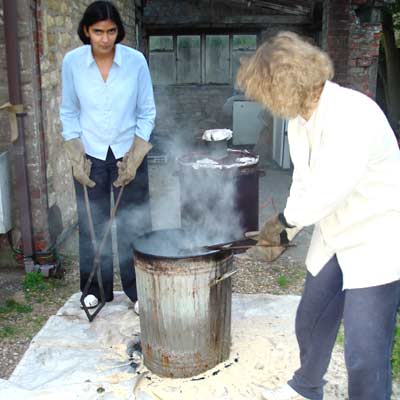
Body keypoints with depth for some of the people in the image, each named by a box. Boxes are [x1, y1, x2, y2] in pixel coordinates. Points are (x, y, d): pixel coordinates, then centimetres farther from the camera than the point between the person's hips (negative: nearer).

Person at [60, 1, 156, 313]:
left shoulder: (135, 61, -9)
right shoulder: (72, 62, -5)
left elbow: (146, 113, -2)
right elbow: (69, 114, 4)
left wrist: (134, 158, -7)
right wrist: (76, 158, -3)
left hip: (129, 154, -1)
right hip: (90, 155, 1)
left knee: (134, 226, 3)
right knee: (92, 226, 7)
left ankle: (138, 291, 18)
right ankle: (96, 290, 25)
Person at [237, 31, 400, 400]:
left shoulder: (353, 113, -27)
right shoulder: (299, 122, 1)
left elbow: (327, 190, -32)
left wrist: (283, 219, -16)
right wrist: (284, 230, 3)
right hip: (334, 238, 9)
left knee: (364, 351, -3)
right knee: (310, 322, 22)